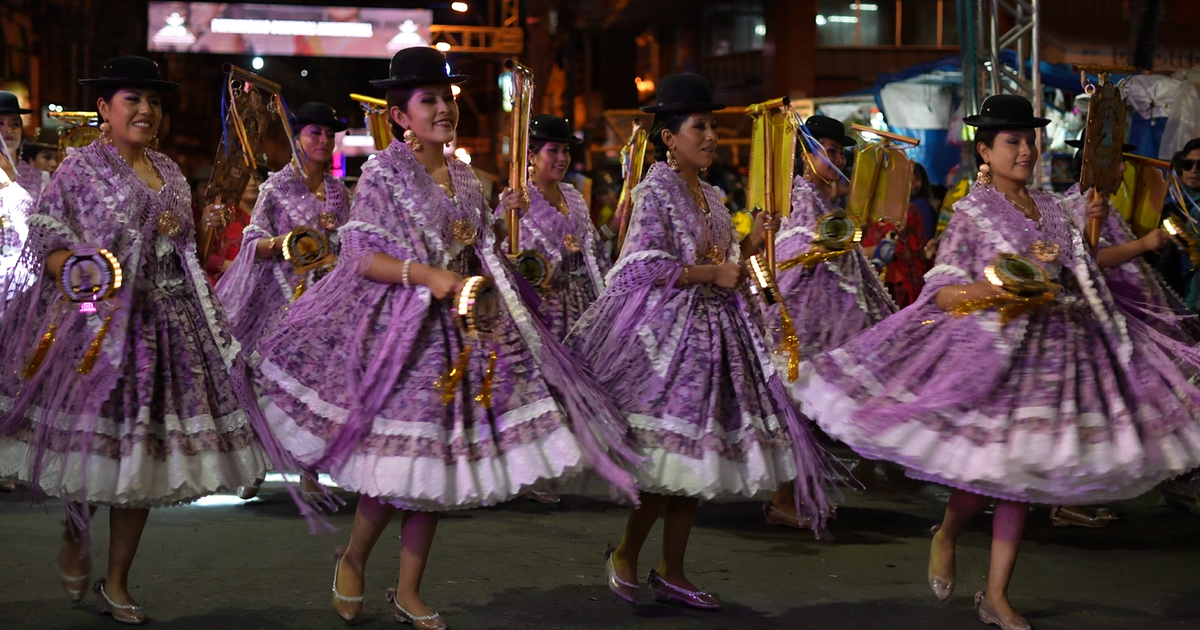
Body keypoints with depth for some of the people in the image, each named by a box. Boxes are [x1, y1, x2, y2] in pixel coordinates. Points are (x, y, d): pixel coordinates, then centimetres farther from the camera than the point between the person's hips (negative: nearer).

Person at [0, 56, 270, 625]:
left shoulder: (169, 173, 16)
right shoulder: (80, 169, -2)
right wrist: (79, 271, -24)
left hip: (167, 324, 5)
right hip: (99, 321, -5)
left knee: (142, 454, 5)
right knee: (92, 443, -4)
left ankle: (116, 584, 15)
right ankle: (74, 536, 28)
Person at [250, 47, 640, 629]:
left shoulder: (465, 177, 12)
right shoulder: (383, 173, -6)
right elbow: (361, 256, -14)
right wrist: (426, 275, -24)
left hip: (459, 329, 6)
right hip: (401, 327, -6)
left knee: (437, 460, 6)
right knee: (397, 461, -7)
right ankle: (353, 560, 21)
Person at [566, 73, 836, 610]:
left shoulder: (707, 194, 15)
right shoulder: (657, 189, -9)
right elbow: (647, 265, -18)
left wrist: (748, 246, 6)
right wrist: (713, 273, -16)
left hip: (711, 327, 8)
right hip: (668, 329, -8)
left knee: (694, 458, 8)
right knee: (670, 455, -9)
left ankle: (671, 572, 16)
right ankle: (624, 556, 10)